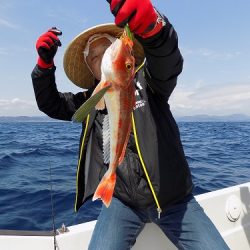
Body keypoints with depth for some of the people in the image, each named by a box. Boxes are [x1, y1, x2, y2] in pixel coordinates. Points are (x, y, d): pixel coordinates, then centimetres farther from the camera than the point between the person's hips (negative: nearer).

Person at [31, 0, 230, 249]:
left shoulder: (144, 81, -2)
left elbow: (167, 61, -23)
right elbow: (50, 104, 15)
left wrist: (151, 25, -46)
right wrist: (45, 63, -2)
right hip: (123, 202, 2)